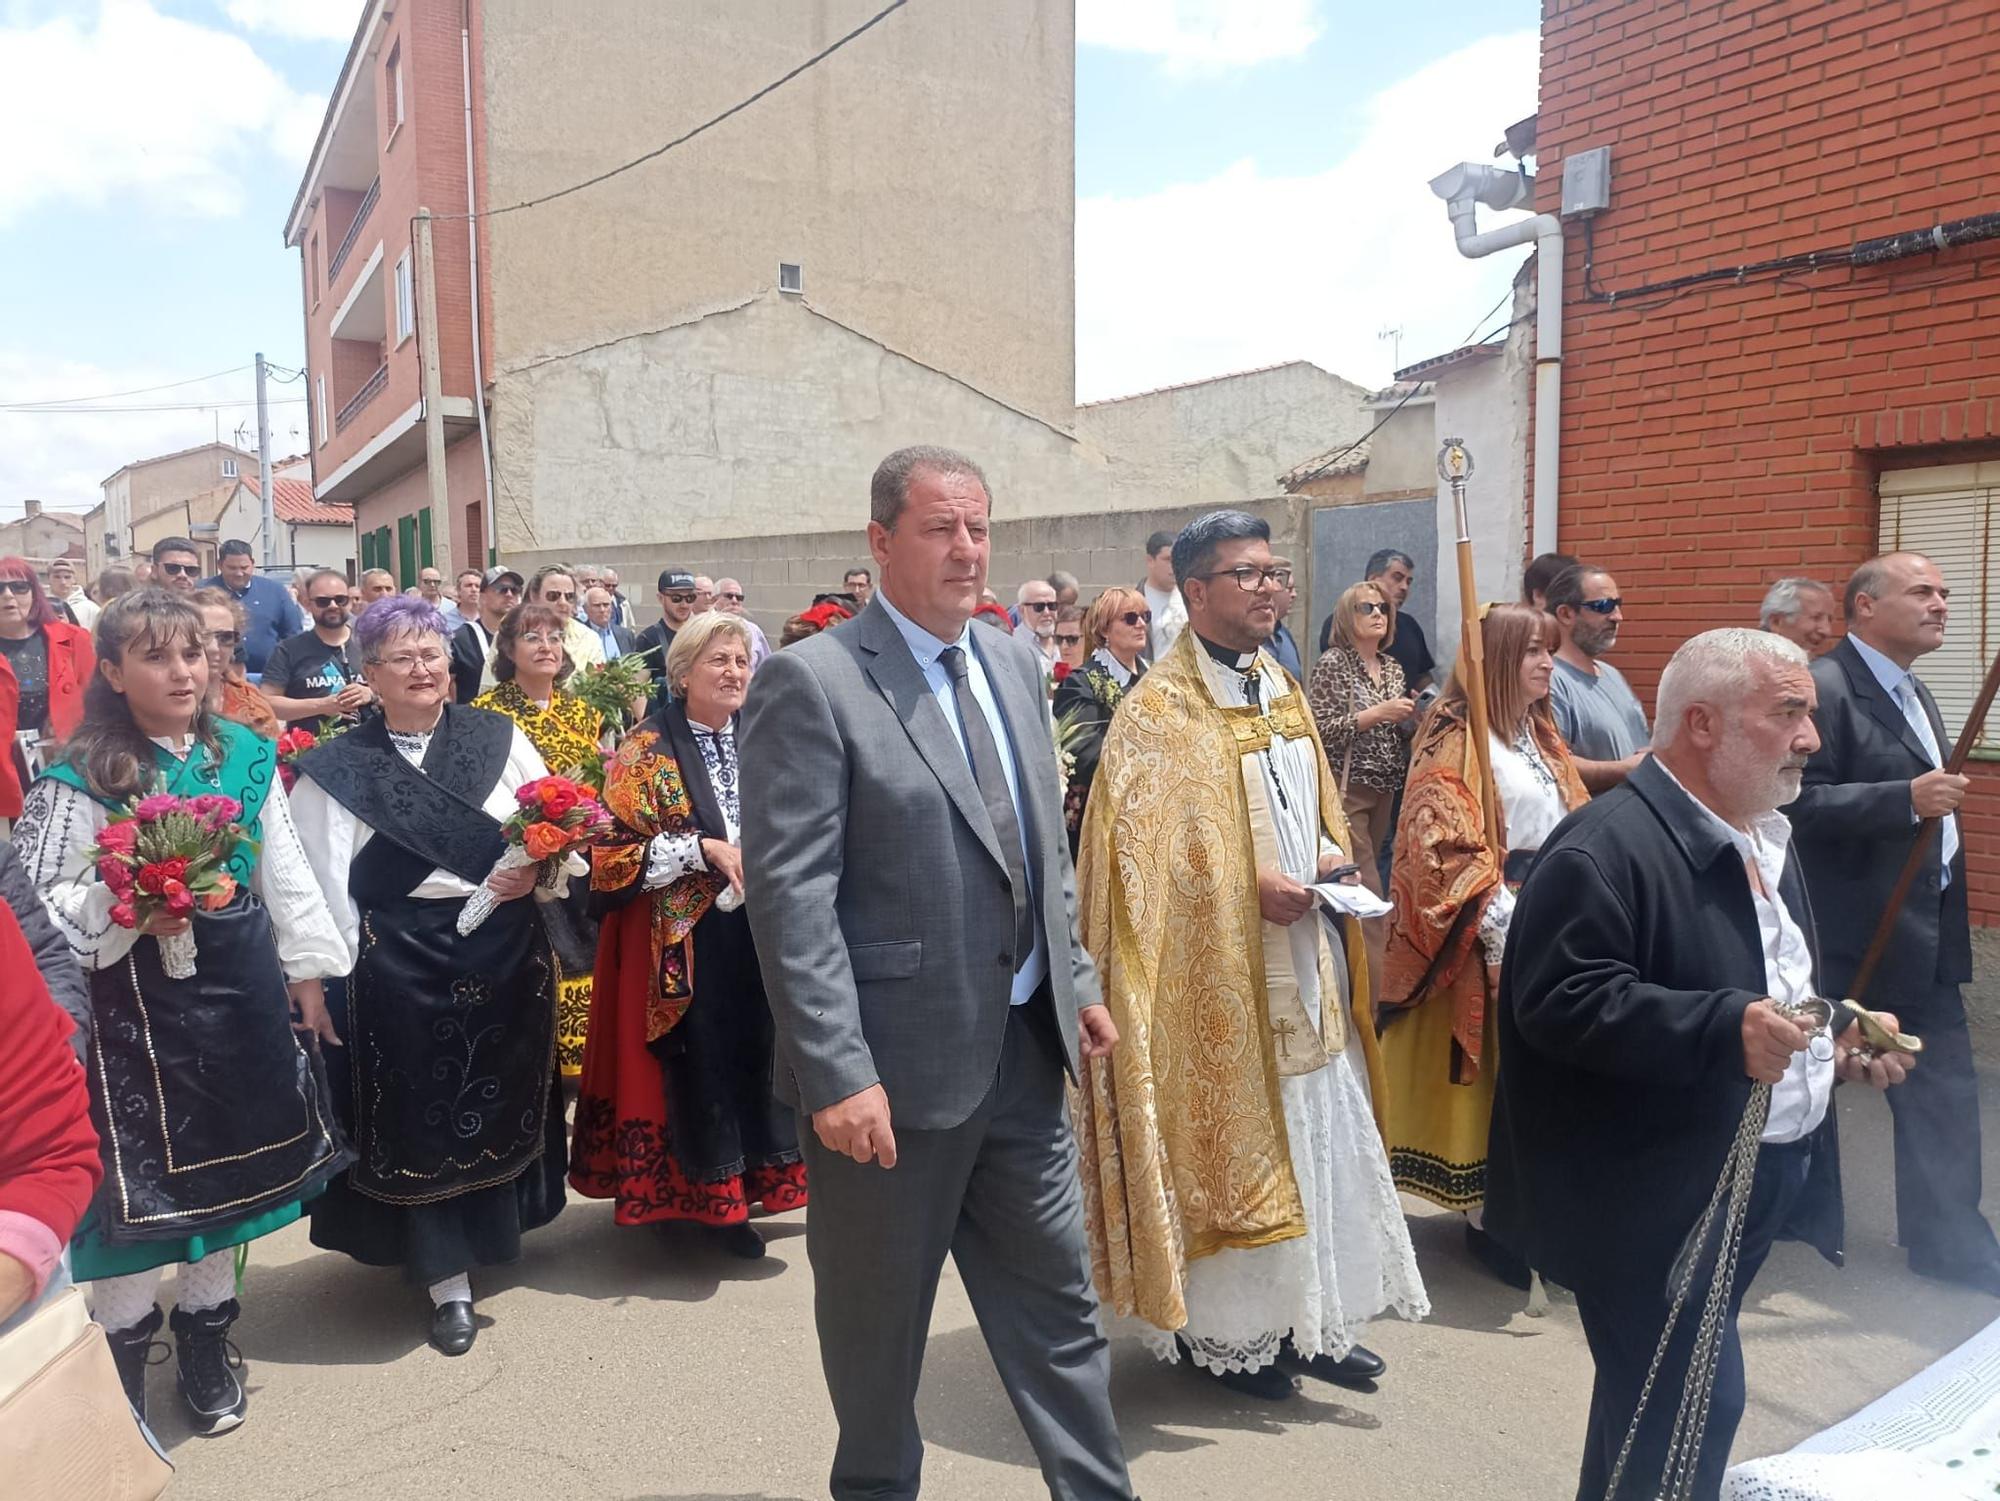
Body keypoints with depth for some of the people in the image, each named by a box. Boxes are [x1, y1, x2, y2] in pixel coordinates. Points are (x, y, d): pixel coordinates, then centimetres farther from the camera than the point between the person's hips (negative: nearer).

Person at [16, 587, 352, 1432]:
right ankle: (122, 1359, 28)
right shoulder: (79, 779, -10)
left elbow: (286, 872, 8)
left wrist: (307, 970, 9)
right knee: (138, 1170, 4)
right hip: (136, 999, -4)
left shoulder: (247, 755, 3)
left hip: (242, 986, 5)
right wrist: (131, 912, -26)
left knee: (227, 1157, 16)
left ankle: (206, 1343, 37)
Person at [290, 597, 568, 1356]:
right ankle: (448, 1278, 18)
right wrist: (341, 976, -6)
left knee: (500, 1096, 15)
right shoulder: (340, 765, -1)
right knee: (423, 1113, 6)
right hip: (398, 962, -2)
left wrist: (534, 873, -16)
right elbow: (327, 881, -3)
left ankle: (494, 1229, 39)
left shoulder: (500, 738, 2)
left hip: (504, 950, 2)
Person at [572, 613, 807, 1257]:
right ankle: (706, 1196, 16)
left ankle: (746, 1182, 25)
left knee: (755, 1053, 9)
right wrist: (704, 848, -20)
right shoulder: (647, 751, -6)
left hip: (755, 934, 5)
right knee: (698, 1062, 1)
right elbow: (615, 852, -12)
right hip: (684, 943, -5)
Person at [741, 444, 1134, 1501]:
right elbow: (789, 896, -18)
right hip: (893, 1064, -6)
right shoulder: (810, 683, -14)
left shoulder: (1015, 663, 9)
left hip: (1023, 1051, 6)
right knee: (878, 1319, 15)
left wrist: (1075, 982, 13)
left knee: (1057, 1300, 17)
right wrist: (838, 1073, -21)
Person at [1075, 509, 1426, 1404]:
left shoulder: (1280, 690, 11)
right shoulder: (1160, 709, -14)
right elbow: (1144, 849, -18)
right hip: (1217, 972, -8)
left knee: (1321, 1130, 12)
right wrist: (1252, 884, -22)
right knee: (1223, 1136, 4)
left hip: (1303, 958, 8)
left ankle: (1307, 1316, 28)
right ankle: (1220, 1328, 22)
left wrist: (1329, 859, 0)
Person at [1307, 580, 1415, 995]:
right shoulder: (1332, 664, -8)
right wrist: (1376, 713, -19)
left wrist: (1407, 715, 1)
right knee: (1368, 895, -9)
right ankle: (1375, 991, -5)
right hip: (1347, 789, -7)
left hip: (1384, 789, 7)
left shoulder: (1392, 666, 13)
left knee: (1361, 889, 12)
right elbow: (1320, 729, -15)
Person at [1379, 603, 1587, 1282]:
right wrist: (1508, 928, -25)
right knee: (1493, 1072, 0)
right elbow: (1448, 847, -20)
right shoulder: (1456, 738, -12)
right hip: (1492, 938, -8)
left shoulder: (1539, 733, 14)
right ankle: (1486, 1215, 13)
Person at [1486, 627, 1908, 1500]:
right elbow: (1559, 1002, -28)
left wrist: (1836, 1036, 8)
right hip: (1657, 1200, -9)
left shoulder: (1768, 839, 13)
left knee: (1655, 1409, 21)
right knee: (1689, 1420, -4)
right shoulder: (1605, 847, -20)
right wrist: (1723, 1029, -34)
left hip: (1762, 1180, 9)